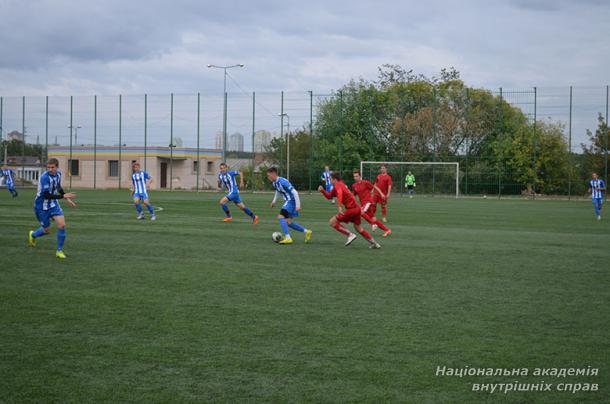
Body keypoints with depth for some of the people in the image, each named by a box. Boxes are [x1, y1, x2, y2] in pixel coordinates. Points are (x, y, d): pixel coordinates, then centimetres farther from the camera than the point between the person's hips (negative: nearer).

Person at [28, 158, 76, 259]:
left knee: (62, 225, -13)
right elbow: (46, 195, -32)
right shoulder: (45, 177, -27)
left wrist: (67, 198, 10)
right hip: (42, 206, -5)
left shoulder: (58, 174, -4)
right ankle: (33, 235, 44)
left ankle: (59, 250, 3)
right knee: (47, 230, 8)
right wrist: (63, 196, -36)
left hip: (53, 204, 5)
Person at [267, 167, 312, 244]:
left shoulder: (283, 182, -23)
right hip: (288, 201, 10)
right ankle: (307, 232, 21)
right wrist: (274, 201, 28)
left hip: (292, 201, -10)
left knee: (280, 217, -19)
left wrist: (298, 205, -25)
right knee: (288, 222, 11)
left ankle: (288, 238, -22)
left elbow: (295, 192, -24)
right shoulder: (274, 183, 5)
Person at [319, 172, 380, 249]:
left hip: (351, 209, -10)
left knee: (332, 222, -4)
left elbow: (340, 193, -32)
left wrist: (339, 206, -42)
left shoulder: (337, 185, -9)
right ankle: (374, 243, 29)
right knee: (358, 228, 25)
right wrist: (322, 190, 10)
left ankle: (350, 235, -7)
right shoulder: (341, 184, 20)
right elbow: (329, 196, 26)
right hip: (356, 208, 10)